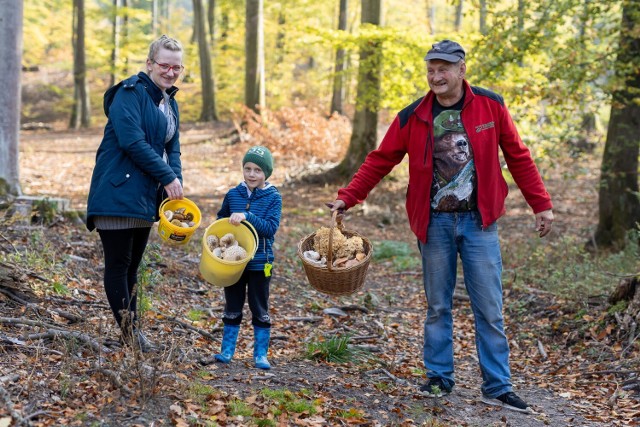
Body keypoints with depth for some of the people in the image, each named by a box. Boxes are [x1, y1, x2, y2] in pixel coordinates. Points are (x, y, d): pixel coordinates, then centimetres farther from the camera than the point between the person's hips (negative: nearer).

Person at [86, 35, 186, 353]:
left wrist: (176, 182, -4)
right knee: (118, 264, -2)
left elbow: (172, 148, 15)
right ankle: (129, 332, 2)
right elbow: (132, 142, -21)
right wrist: (167, 177, -18)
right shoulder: (131, 93, -11)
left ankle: (133, 330, 19)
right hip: (117, 192, -8)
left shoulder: (170, 103, 16)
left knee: (132, 266, 13)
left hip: (145, 197, 8)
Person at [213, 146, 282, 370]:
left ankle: (260, 354, 16)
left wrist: (247, 217, -27)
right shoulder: (233, 194, 2)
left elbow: (271, 228, -16)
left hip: (260, 263, -2)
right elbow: (220, 220, 15)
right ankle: (227, 350, 21)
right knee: (232, 307, 12)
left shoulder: (273, 197, -6)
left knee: (260, 310, 7)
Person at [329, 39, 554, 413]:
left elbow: (519, 157, 4)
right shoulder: (413, 117, -1)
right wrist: (347, 198, 0)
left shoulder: (491, 106, -2)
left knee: (490, 309, 1)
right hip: (435, 223, 1)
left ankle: (498, 387, 9)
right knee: (438, 307, 10)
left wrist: (541, 204, 3)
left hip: (479, 221, -1)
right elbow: (380, 161, 5)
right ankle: (439, 378, 21)